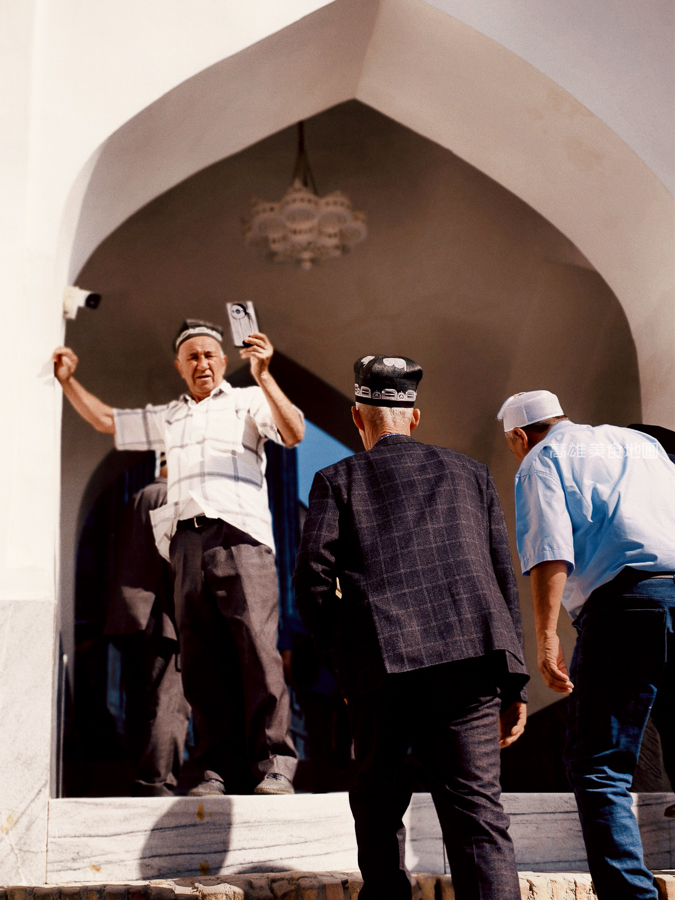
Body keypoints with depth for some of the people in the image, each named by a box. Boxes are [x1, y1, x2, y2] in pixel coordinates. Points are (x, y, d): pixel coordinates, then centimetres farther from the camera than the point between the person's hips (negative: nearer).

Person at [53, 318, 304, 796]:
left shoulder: (248, 401, 14)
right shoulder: (167, 418, 29)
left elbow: (294, 433, -3)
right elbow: (105, 420, 37)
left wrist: (263, 375, -14)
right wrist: (68, 381, 28)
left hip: (239, 533, -5)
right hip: (187, 539, 5)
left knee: (258, 648, -14)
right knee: (200, 661, -1)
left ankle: (275, 764, -13)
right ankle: (216, 769, 2)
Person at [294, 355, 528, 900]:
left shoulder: (338, 480, 14)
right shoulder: (470, 473, 21)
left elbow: (313, 579, 2)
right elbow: (504, 579, 16)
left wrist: (341, 657, 14)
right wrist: (513, 683, 16)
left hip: (382, 660, -1)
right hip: (471, 655, 2)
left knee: (380, 804, 16)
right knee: (477, 810, -3)